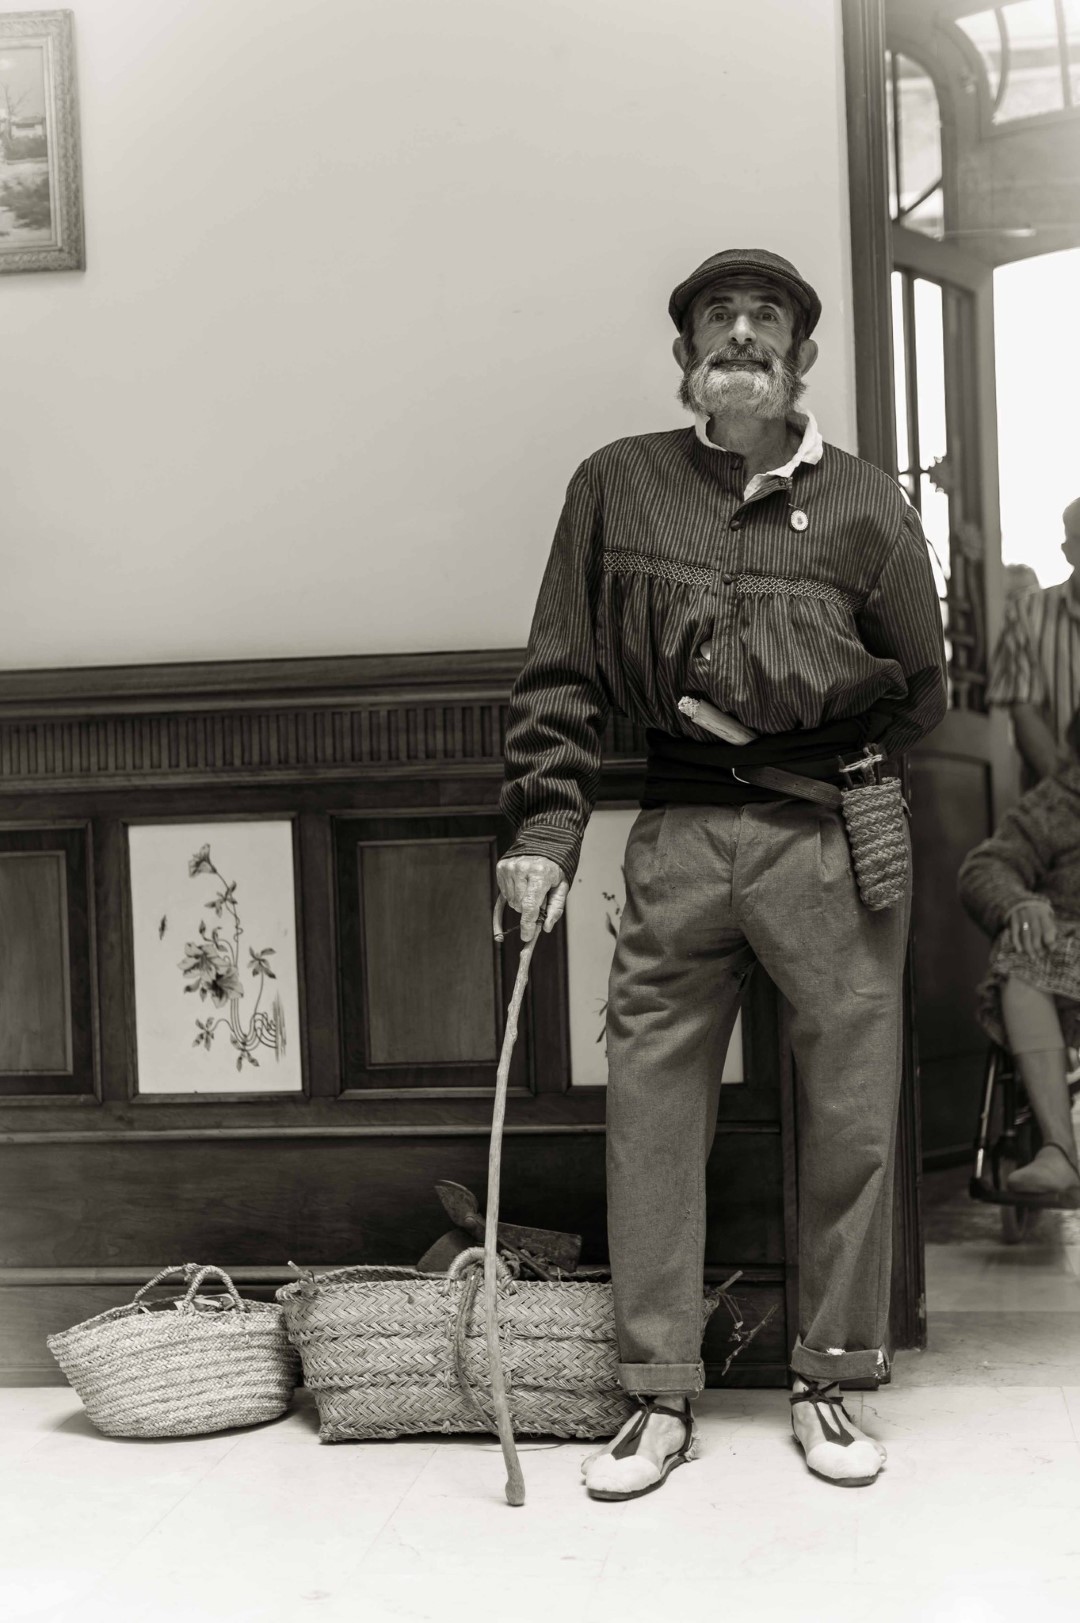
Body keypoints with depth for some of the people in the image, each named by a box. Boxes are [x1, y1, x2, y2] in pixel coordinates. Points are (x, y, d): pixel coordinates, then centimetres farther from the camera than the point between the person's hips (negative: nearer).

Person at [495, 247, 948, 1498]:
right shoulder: (618, 487, 7)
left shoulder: (865, 505, 6)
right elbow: (562, 676, 7)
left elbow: (919, 691, 12)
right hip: (677, 841, 1)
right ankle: (659, 1397, 13)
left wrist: (849, 802, 1)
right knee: (649, 1108, 1)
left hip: (833, 841, 0)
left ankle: (827, 1381, 21)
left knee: (851, 1114, 5)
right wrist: (543, 826, -1)